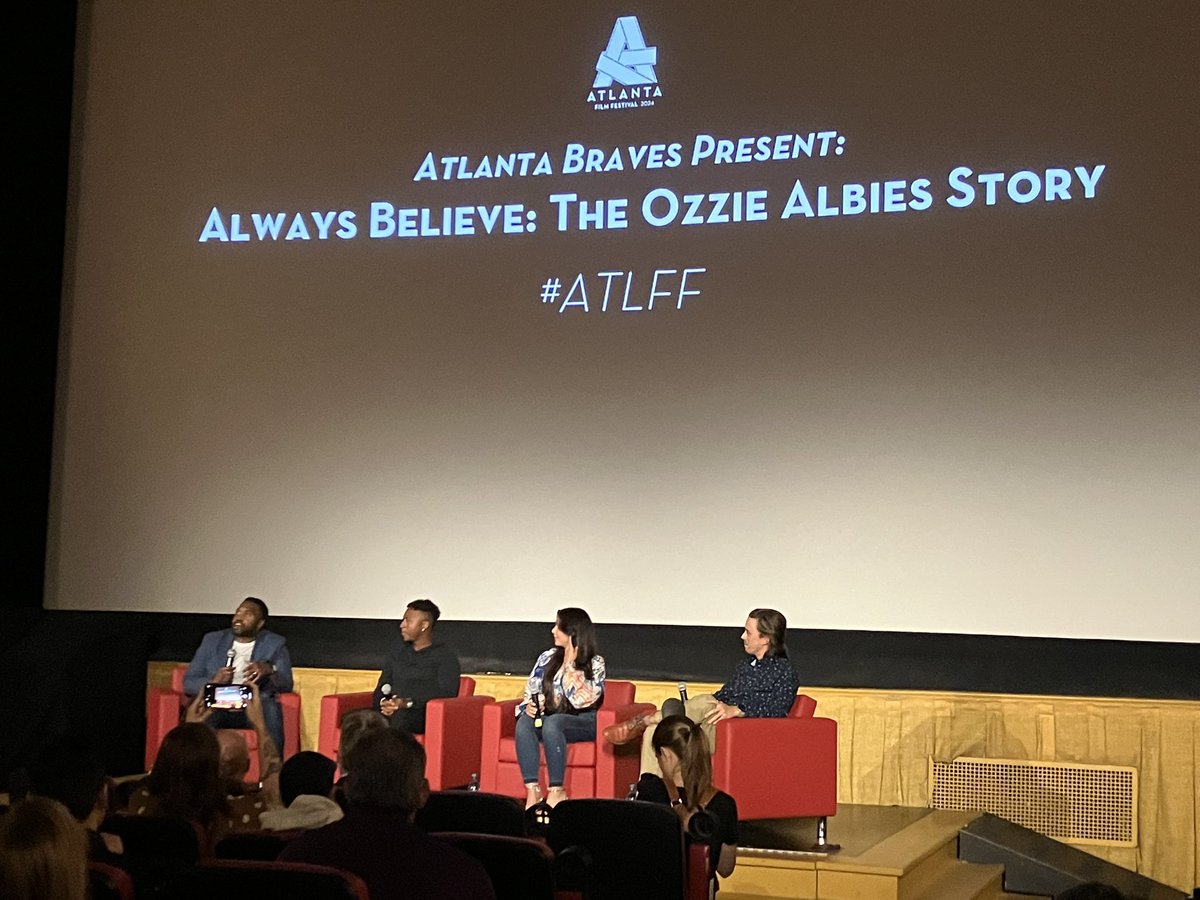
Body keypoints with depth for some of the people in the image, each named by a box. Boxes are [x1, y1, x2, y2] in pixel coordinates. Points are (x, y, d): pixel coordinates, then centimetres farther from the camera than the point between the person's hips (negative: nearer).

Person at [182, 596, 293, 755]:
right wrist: (213, 682, -15)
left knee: (270, 709, -35)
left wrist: (270, 670, -26)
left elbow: (286, 685, -3)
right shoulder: (212, 640, 14)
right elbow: (188, 683, 7)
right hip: (217, 708, 1)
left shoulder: (275, 644, 10)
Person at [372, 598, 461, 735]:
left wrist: (409, 704, -19)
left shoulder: (446, 656, 7)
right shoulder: (396, 656, 25)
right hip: (393, 712, 5)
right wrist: (383, 703, -5)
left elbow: (446, 696, -7)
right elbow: (380, 691, 21)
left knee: (400, 715, -39)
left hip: (425, 715, -5)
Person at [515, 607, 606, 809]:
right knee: (524, 722, -30)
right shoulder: (548, 658, 12)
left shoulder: (595, 663, -2)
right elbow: (531, 691, 12)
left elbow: (580, 700, -15)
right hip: (547, 720, 4)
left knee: (552, 723, -37)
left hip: (583, 723, -4)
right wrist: (529, 707, -10)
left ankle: (556, 792, -33)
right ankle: (532, 791, -37)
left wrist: (570, 663, -13)